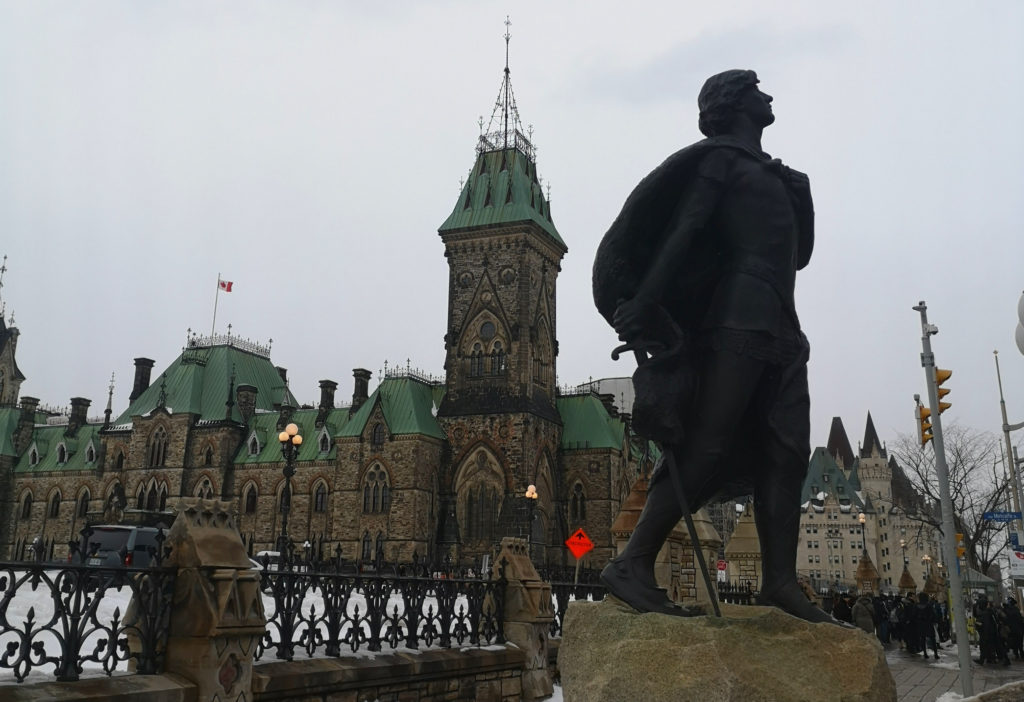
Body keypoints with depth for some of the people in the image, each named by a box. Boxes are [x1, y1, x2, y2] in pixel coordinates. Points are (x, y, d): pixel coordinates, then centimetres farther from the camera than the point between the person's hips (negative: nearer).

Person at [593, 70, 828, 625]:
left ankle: (780, 584, -1)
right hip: (741, 315, -9)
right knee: (711, 446, -17)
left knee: (786, 453, -1)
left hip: (780, 327, 9)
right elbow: (681, 233, -10)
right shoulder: (721, 157, 4)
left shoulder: (773, 175, 30)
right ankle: (632, 564, -16)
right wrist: (642, 306, -20)